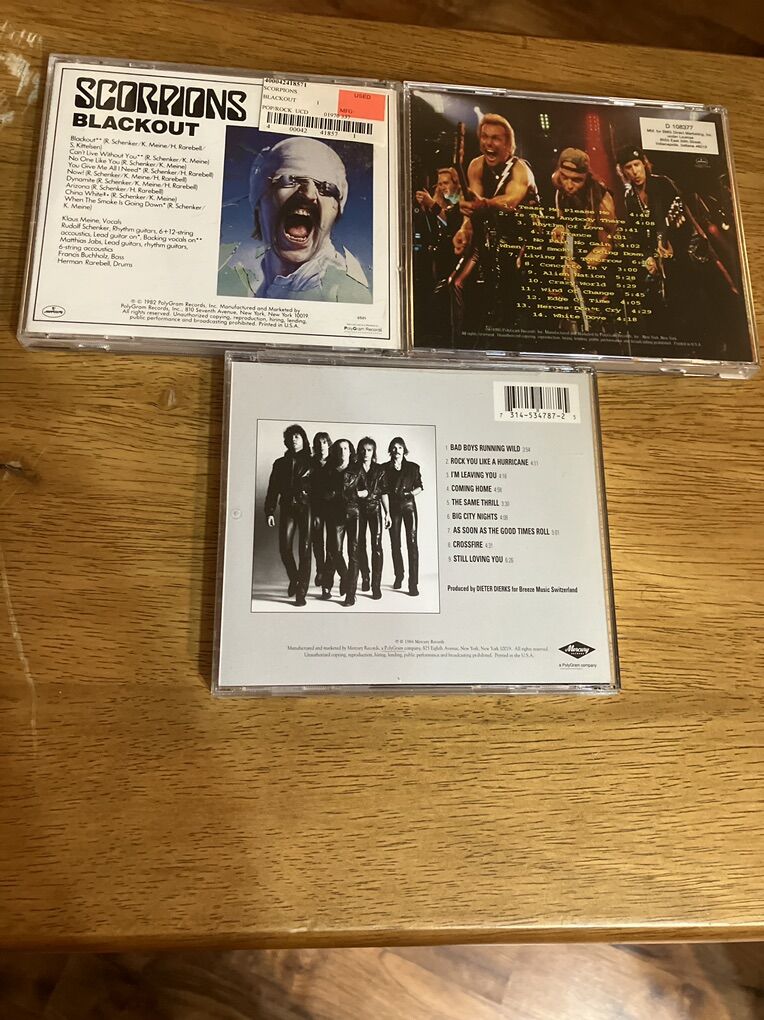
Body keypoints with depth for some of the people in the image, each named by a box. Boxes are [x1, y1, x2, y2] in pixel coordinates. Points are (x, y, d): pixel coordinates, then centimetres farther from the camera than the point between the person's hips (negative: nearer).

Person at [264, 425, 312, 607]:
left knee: (304, 549, -7)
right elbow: (272, 489, 11)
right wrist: (270, 512, 3)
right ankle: (294, 579, 21)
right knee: (285, 547, -8)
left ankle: (301, 592, -4)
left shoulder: (311, 462, 9)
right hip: (287, 508, 2)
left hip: (306, 508, -2)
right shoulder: (280, 463, 17)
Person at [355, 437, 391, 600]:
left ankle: (376, 585, -9)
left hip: (375, 509, 0)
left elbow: (383, 493, 7)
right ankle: (365, 578, 23)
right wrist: (357, 493, -15)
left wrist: (387, 513, 3)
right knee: (360, 545, 4)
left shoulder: (379, 470, 7)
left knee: (376, 546, -9)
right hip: (358, 510, 0)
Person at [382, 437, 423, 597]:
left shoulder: (413, 467, 6)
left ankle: (413, 583, -12)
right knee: (395, 543, 7)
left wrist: (411, 493, -8)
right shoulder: (385, 468, 6)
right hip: (393, 507, 1)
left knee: (412, 542, -10)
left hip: (409, 505, -1)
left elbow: (419, 487, 11)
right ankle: (398, 576, 26)